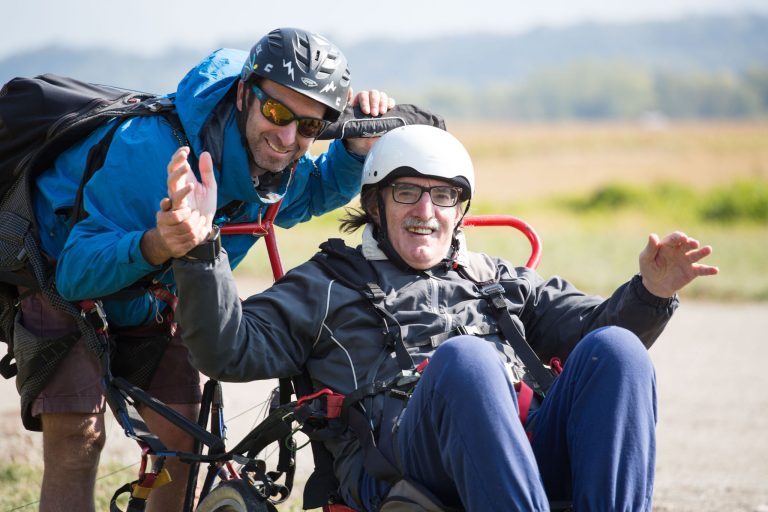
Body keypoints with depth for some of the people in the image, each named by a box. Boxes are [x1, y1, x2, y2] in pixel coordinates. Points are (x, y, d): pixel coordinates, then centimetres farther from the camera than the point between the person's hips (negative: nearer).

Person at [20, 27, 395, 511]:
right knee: (75, 436, -21)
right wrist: (156, 245, -58)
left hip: (150, 302, 6)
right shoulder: (150, 149, -38)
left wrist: (360, 144, -14)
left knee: (182, 439, -3)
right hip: (62, 284, -6)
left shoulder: (281, 170, -16)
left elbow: (321, 189, 10)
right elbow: (76, 271, -37)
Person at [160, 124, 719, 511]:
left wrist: (650, 294, 4)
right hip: (405, 462, -3)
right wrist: (198, 253, -2)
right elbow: (232, 349, 15)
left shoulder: (501, 279, 36)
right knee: (463, 358, -37)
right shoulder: (329, 285, 27)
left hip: (535, 448, 3)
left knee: (615, 348, -24)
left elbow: (590, 322, 26)